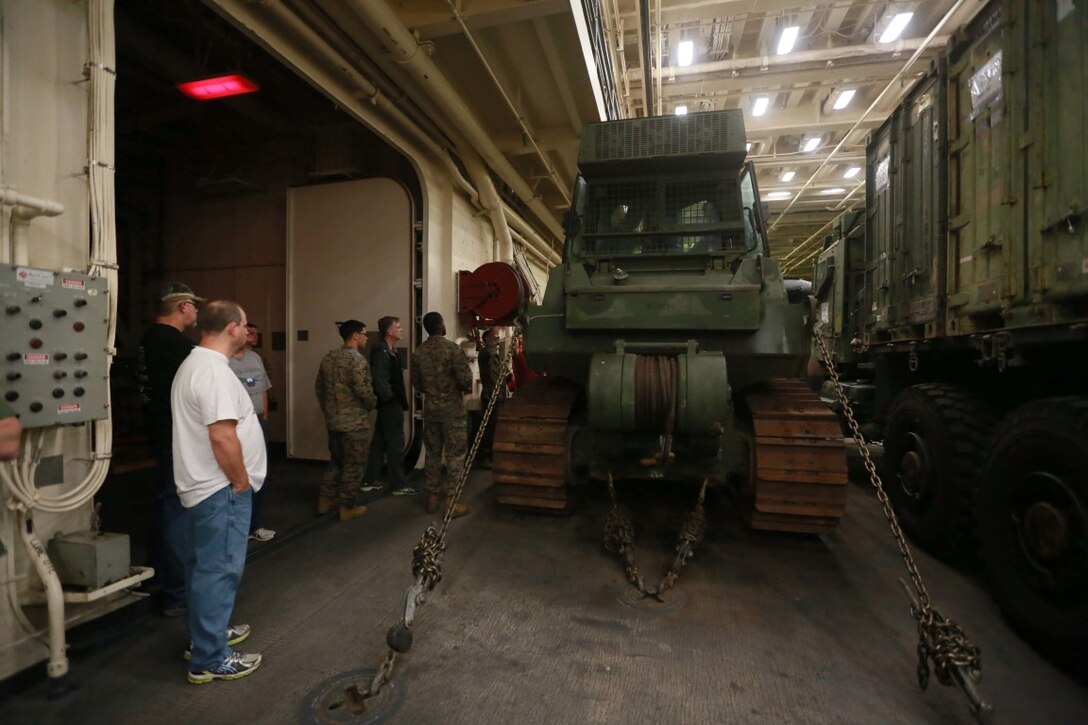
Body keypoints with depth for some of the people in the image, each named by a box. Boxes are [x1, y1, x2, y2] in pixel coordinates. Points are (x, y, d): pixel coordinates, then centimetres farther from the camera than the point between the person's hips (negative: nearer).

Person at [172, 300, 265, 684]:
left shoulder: (194, 364, 13)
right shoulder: (214, 371, -22)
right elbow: (223, 436, -28)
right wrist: (241, 482, -15)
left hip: (205, 485, 11)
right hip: (221, 489, -11)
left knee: (204, 566, 21)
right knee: (219, 571, -1)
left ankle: (205, 635, 36)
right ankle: (209, 659, 11)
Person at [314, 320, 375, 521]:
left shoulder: (329, 357, 8)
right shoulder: (357, 359, -18)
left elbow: (319, 386, 14)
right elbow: (364, 390, -24)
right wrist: (372, 404, -4)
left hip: (333, 420, 8)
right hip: (355, 421, -8)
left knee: (336, 461, 22)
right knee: (353, 465, 4)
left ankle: (325, 500, 26)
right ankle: (347, 507, 12)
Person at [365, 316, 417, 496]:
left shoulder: (390, 350, 13)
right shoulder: (381, 350, -16)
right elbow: (380, 379, -24)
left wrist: (396, 399, 9)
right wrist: (390, 398, -15)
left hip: (389, 404, 9)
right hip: (390, 404, -9)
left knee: (380, 443, 15)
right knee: (395, 444, -2)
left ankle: (369, 480, 24)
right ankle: (398, 485, 7)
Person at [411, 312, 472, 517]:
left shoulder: (418, 352, 3)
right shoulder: (453, 349, -14)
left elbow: (416, 383, 10)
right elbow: (466, 379, -18)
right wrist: (466, 388, 4)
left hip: (430, 407, 6)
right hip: (452, 408, -5)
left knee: (432, 453, 14)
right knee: (455, 455, 2)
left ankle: (432, 496, 23)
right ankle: (451, 500, 6)